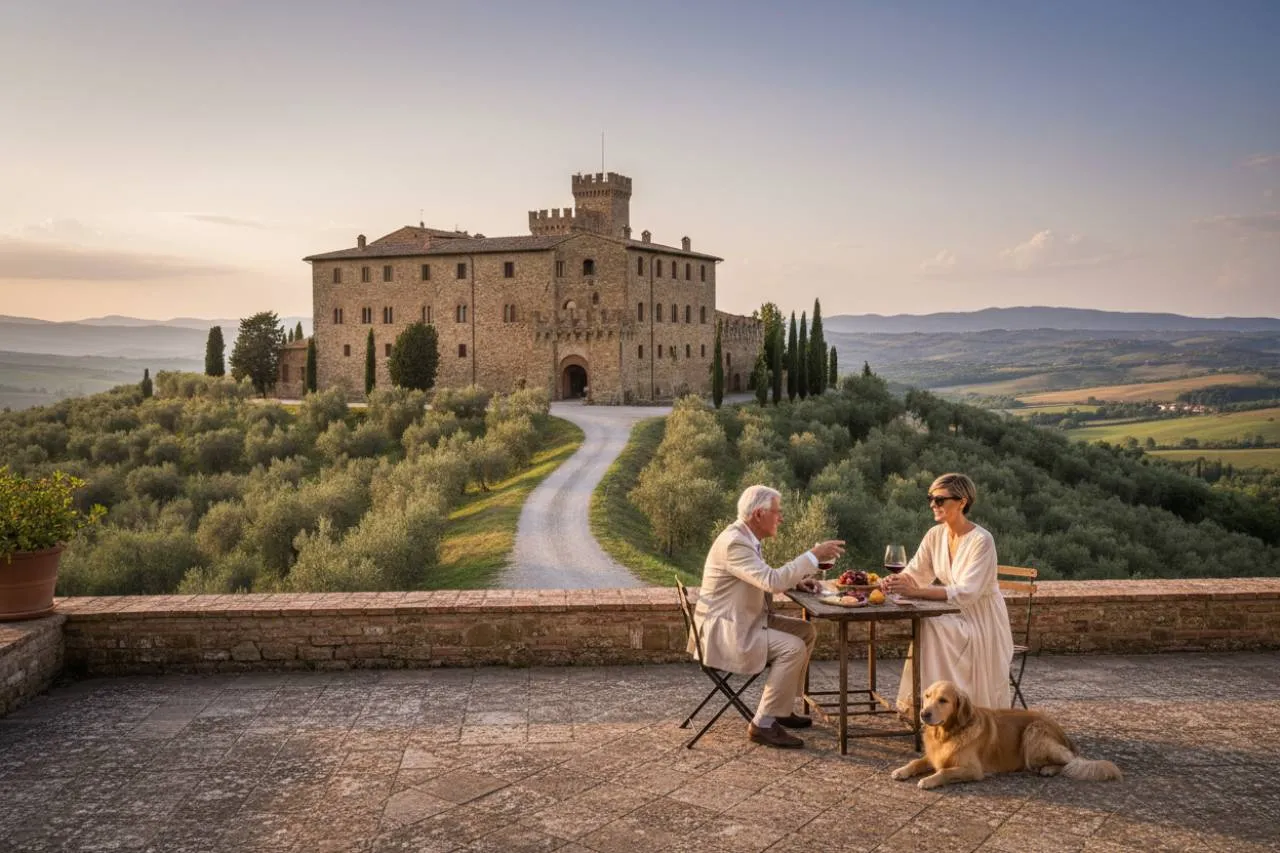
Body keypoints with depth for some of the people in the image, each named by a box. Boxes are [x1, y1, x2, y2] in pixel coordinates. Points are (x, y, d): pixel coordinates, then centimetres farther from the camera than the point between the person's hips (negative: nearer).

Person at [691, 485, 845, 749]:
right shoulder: (734, 543, -24)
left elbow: (764, 580, 23)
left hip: (744, 620, 11)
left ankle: (781, 706, 16)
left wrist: (796, 581, 6)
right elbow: (772, 581, -32)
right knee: (793, 647, -22)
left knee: (806, 632, 9)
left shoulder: (745, 538, 9)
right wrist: (814, 555, -26)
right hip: (723, 628, -11)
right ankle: (764, 724, -14)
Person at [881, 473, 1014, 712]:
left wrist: (915, 592, -38)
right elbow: (914, 574, 1)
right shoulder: (935, 535, 0)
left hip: (981, 620, -6)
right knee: (922, 629, -23)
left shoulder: (981, 540, -21)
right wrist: (897, 582, -24)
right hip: (955, 615, 6)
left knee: (932, 630, -28)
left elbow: (967, 593, -29)